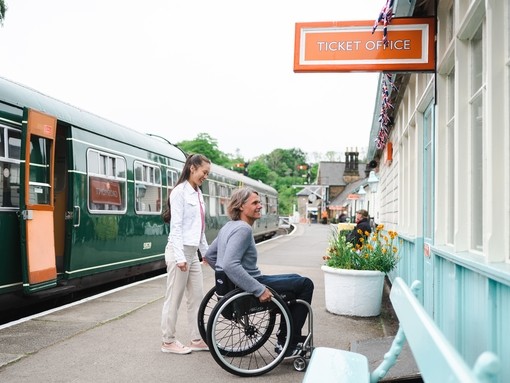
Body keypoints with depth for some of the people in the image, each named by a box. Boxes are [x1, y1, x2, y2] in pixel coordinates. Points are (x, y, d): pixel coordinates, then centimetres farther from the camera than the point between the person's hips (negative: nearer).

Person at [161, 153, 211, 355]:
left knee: (197, 297, 11)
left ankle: (197, 339, 19)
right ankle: (168, 341, 13)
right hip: (180, 251, -8)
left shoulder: (197, 193, 13)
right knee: (174, 298, 2)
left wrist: (206, 251, 19)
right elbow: (176, 226, -17)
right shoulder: (180, 192, -12)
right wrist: (180, 257, -22)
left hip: (192, 252, 9)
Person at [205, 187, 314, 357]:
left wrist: (225, 277, 21)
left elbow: (209, 255, 17)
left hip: (235, 285, 10)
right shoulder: (243, 229, -21)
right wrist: (260, 290, -29)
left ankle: (285, 338, 26)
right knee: (305, 284, 1)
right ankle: (289, 346, 5)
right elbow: (230, 265, -32)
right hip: (246, 291, -10)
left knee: (295, 279, 25)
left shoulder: (229, 226, 9)